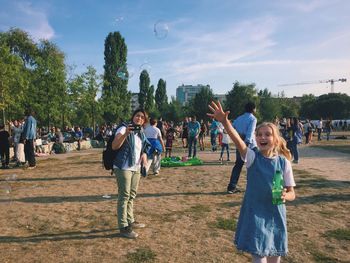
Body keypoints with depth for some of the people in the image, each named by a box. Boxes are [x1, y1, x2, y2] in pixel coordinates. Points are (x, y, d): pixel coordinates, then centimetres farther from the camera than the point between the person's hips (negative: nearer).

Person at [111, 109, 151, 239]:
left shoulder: (141, 133, 15)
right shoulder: (124, 128, -9)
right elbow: (114, 146, -21)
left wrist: (144, 154, 6)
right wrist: (125, 134, -33)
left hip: (136, 168, 8)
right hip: (123, 167, -8)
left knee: (132, 195, 16)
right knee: (124, 196, -7)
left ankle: (130, 221, 28)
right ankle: (123, 226, -1)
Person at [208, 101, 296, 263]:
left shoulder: (283, 162, -4)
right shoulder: (253, 157, -9)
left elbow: (292, 193, 0)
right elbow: (238, 141, -28)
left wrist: (285, 196, -23)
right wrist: (225, 122, -45)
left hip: (276, 216, 3)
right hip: (255, 214, -2)